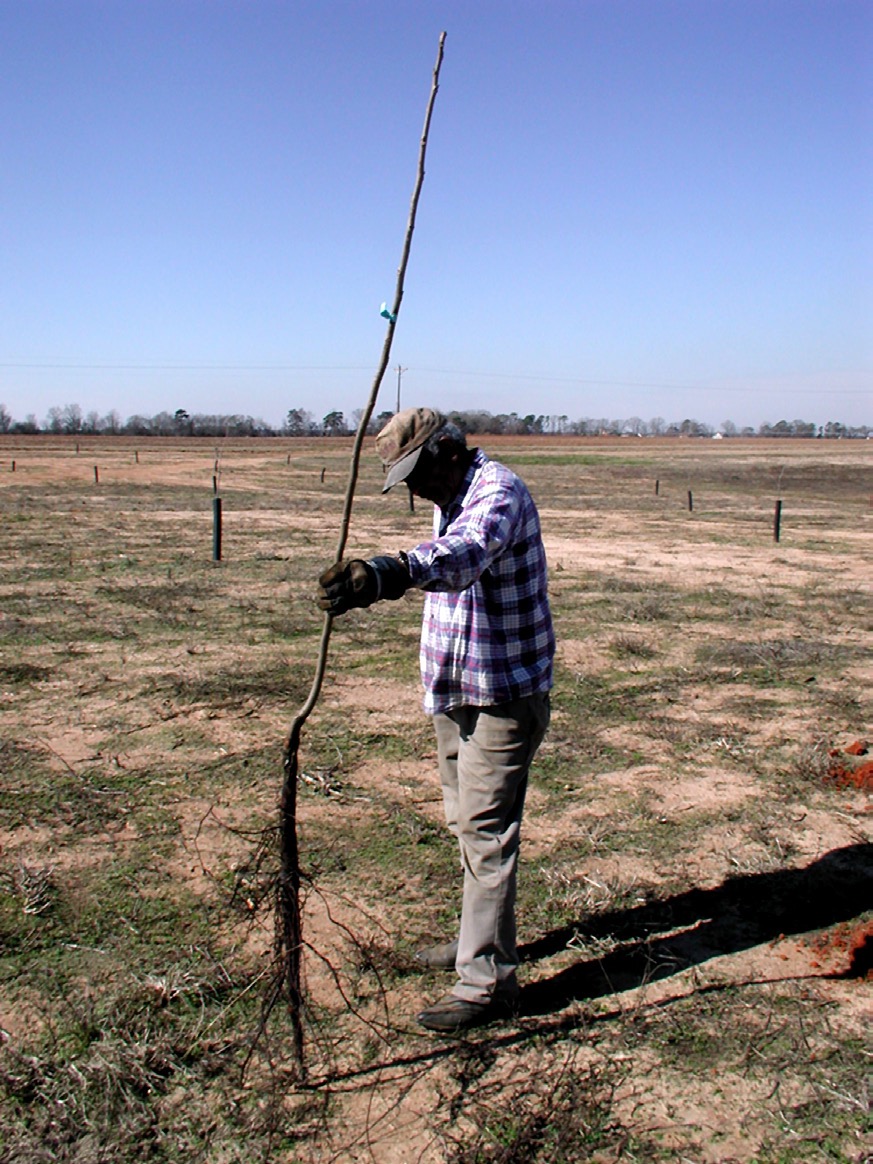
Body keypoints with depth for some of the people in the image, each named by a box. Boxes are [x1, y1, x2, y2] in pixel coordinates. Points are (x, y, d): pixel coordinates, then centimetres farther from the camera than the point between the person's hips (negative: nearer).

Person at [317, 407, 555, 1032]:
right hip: (455, 690, 10)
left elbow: (465, 554, -44)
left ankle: (488, 981, 1)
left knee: (486, 832, -7)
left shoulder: (499, 492, -21)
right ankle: (479, 938, 33)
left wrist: (387, 572, -61)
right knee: (468, 823, 18)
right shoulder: (452, 498, 11)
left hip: (503, 694, -10)